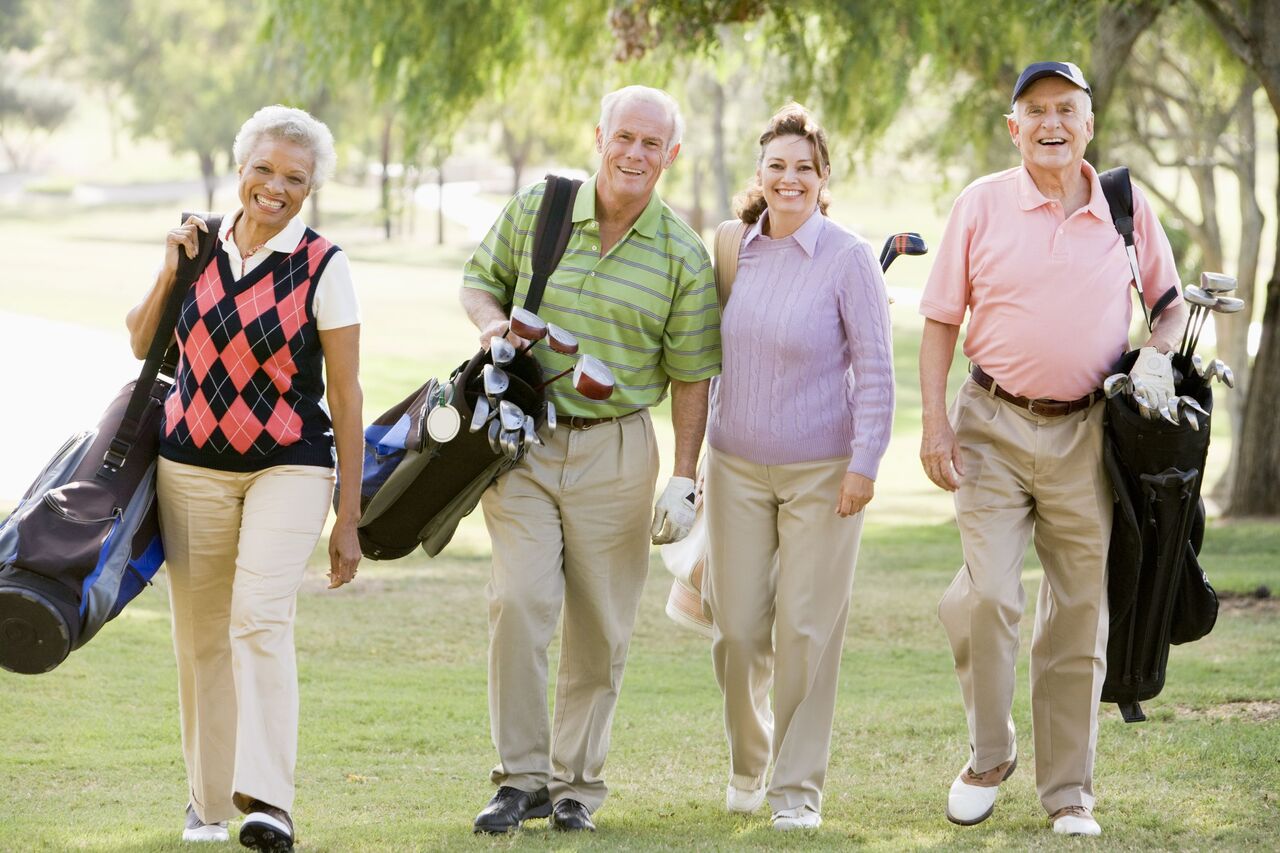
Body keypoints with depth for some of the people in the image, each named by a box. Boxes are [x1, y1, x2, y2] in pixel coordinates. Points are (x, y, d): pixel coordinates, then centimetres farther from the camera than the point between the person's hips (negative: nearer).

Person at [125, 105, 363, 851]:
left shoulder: (324, 268, -6)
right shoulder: (202, 246, 5)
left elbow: (346, 395, -4)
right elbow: (143, 346, 13)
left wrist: (350, 518, -5)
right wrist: (171, 270, -3)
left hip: (289, 467, -4)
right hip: (192, 464, 4)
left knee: (261, 616, -21)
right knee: (201, 635, 7)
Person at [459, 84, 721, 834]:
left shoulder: (684, 257, -1)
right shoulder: (534, 211, 1)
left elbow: (692, 378, 3)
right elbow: (481, 280, 15)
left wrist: (684, 479, -1)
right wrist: (492, 322, -8)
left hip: (616, 446, 0)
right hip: (523, 436, 0)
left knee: (601, 627, 4)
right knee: (520, 601, -13)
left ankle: (577, 784, 17)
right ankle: (523, 778, -4)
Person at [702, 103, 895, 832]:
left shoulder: (849, 259, -9)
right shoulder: (736, 250, 5)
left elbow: (875, 369, -9)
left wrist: (864, 464, -14)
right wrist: (697, 454, 15)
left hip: (822, 471, -4)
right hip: (738, 468, 4)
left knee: (807, 632, -2)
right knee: (738, 628, 4)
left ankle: (797, 788, 7)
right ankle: (747, 765, 26)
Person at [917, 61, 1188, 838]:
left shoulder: (1129, 210, 3)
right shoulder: (982, 205, -1)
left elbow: (1173, 300, 15)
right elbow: (941, 320, 2)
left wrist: (1157, 357, -6)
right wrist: (935, 422, -6)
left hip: (1086, 436, 2)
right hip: (994, 426, -2)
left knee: (1080, 616, 6)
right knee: (987, 594, -14)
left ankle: (1069, 792, 16)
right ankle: (989, 756, 9)